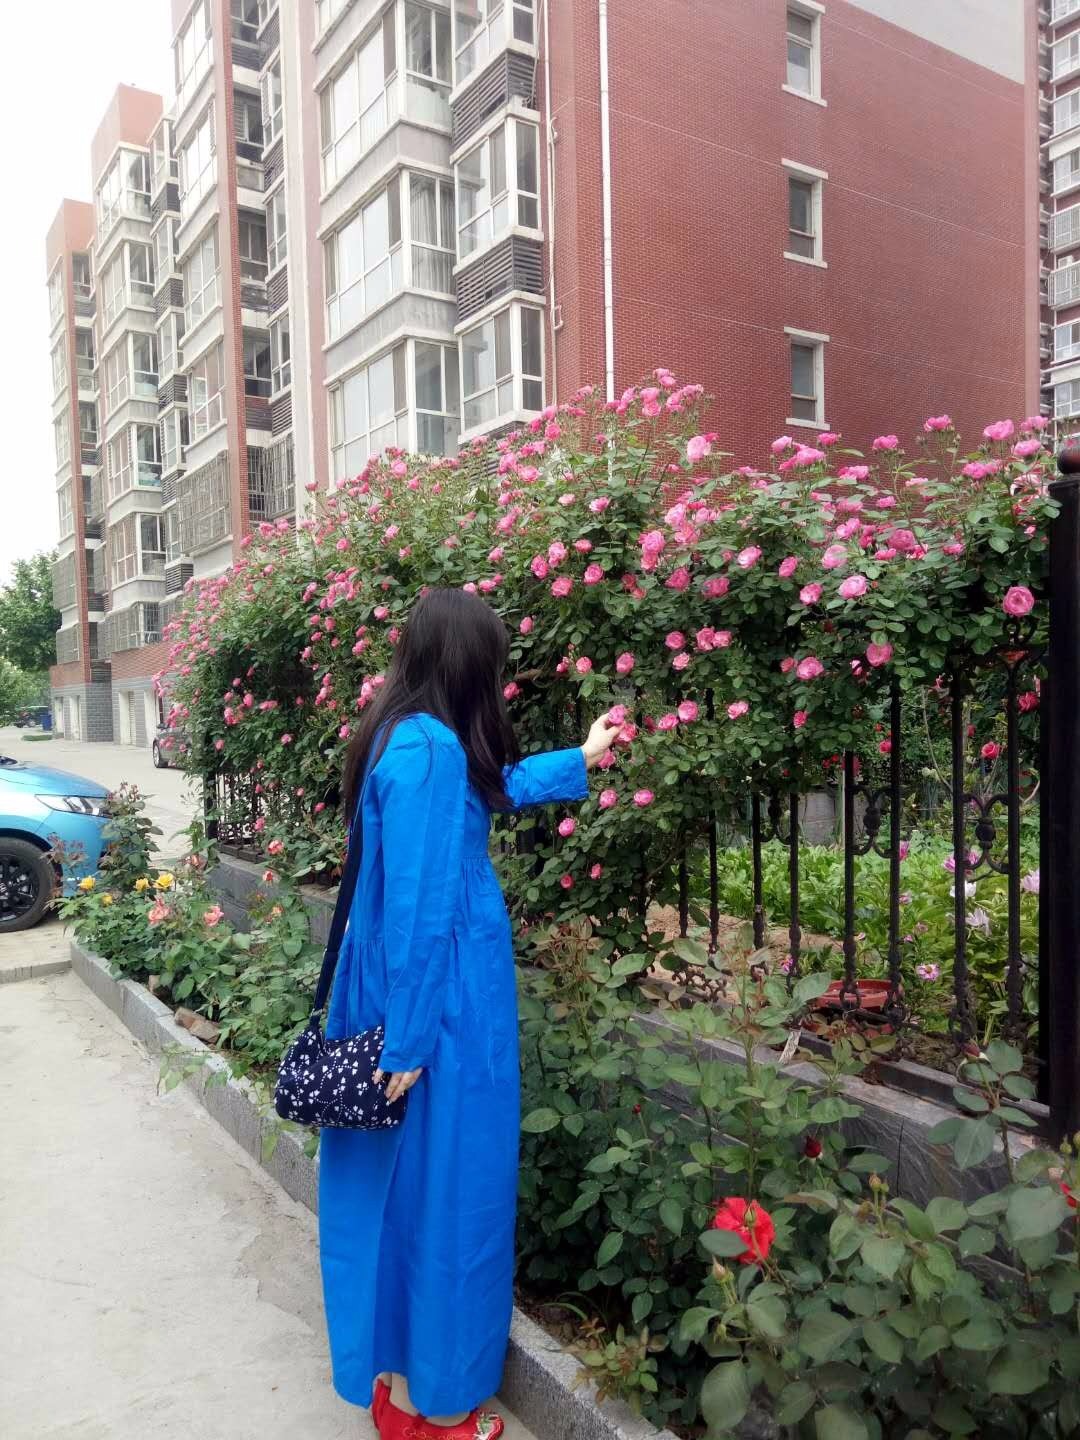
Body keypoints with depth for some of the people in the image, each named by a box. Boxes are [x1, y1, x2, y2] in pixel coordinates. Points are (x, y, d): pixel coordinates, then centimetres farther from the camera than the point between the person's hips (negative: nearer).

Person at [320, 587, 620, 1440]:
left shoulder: (404, 737, 8)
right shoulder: (431, 748, -22)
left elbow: (489, 790, 26)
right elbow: (419, 904, -23)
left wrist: (580, 760, 36)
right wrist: (410, 1037, -19)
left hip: (400, 994, 10)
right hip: (442, 1004, -10)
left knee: (400, 1180, 20)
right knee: (445, 1187, 6)